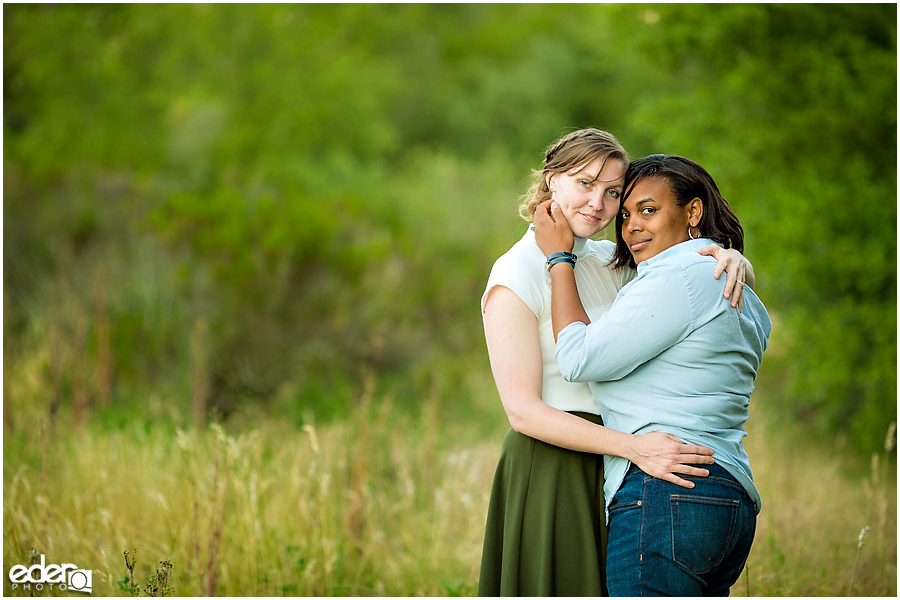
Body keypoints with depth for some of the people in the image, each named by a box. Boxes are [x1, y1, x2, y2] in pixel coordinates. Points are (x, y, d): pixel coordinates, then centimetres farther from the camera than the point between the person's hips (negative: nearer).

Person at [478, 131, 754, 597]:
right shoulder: (515, 277, -9)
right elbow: (523, 411, -16)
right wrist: (633, 447, -25)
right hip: (551, 472, -7)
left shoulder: (611, 263, 12)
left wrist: (729, 256, -11)